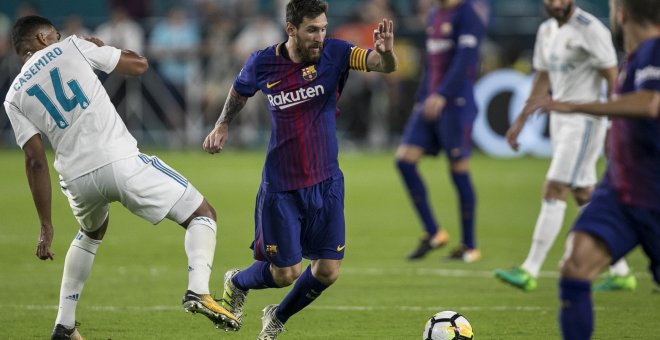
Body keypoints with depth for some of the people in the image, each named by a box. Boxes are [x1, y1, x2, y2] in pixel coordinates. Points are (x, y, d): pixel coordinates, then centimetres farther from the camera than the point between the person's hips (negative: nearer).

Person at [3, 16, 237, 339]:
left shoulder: (15, 98, 12)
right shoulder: (72, 48, 7)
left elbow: (35, 160, 6)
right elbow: (139, 64, 12)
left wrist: (46, 226, 8)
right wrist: (101, 47, 30)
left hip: (77, 177, 4)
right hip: (119, 161, -4)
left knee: (91, 233, 37)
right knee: (201, 214, 8)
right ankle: (198, 290, -18)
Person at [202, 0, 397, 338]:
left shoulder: (334, 54, -10)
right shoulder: (263, 63, -8)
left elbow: (385, 66, -25)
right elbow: (240, 90, 16)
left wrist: (385, 51, -46)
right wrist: (223, 124, 10)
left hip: (326, 183, 2)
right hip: (280, 187, -2)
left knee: (327, 271, 2)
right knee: (286, 272, 1)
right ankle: (236, 284, 35)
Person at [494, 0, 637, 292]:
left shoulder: (590, 30, -13)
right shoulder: (546, 30, 12)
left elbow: (612, 78, -12)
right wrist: (521, 120, 19)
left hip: (584, 121, -9)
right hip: (559, 119, 9)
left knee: (553, 192, -12)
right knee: (584, 195, 10)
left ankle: (529, 271, -12)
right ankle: (620, 272, 16)